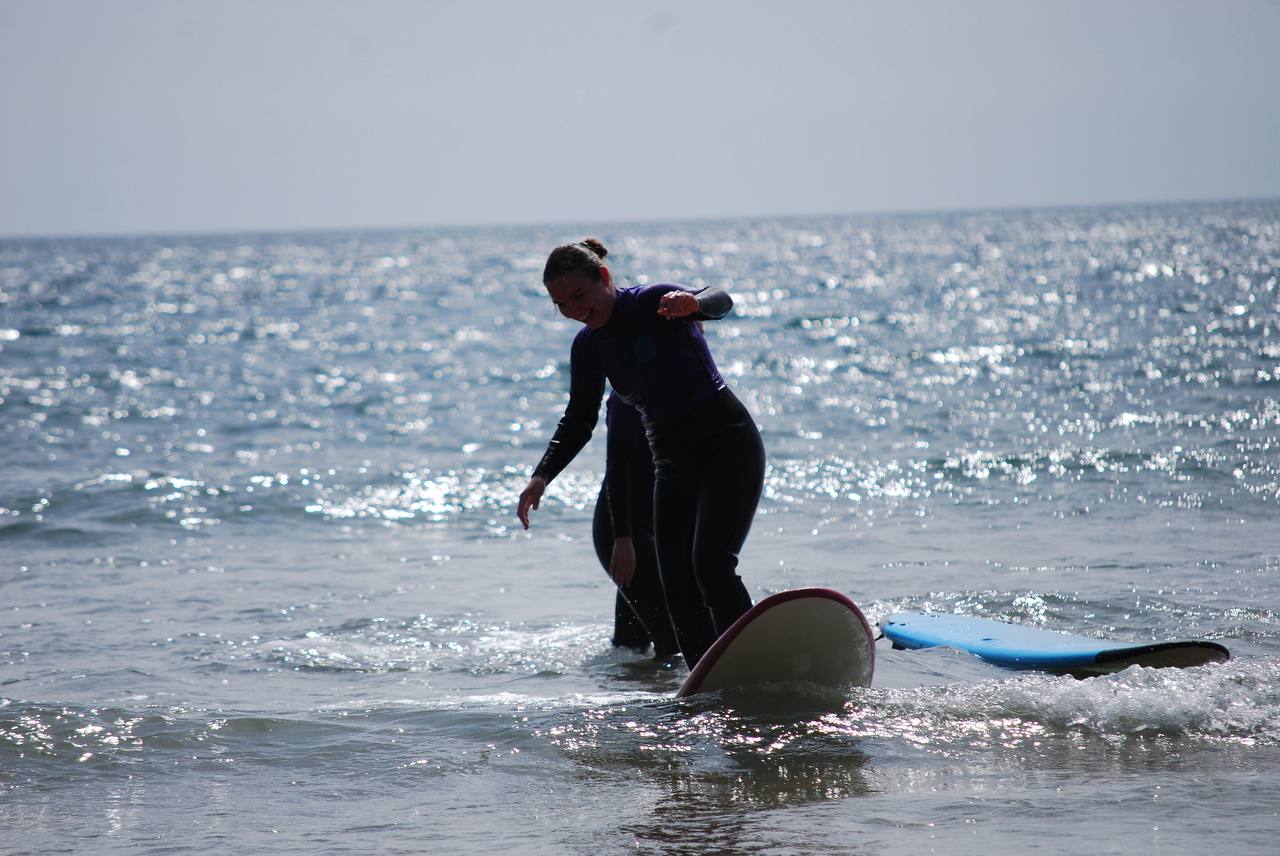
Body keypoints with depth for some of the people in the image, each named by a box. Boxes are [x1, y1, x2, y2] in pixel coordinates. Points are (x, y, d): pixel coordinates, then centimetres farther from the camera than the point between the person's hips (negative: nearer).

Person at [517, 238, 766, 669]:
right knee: (679, 591, -1)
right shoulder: (587, 346, 6)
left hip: (727, 443, -7)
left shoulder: (653, 302, -13)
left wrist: (694, 303, -56)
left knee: (712, 564, -25)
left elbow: (720, 300, -32)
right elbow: (579, 419, 14)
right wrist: (542, 476, 0)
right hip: (673, 460, 7)